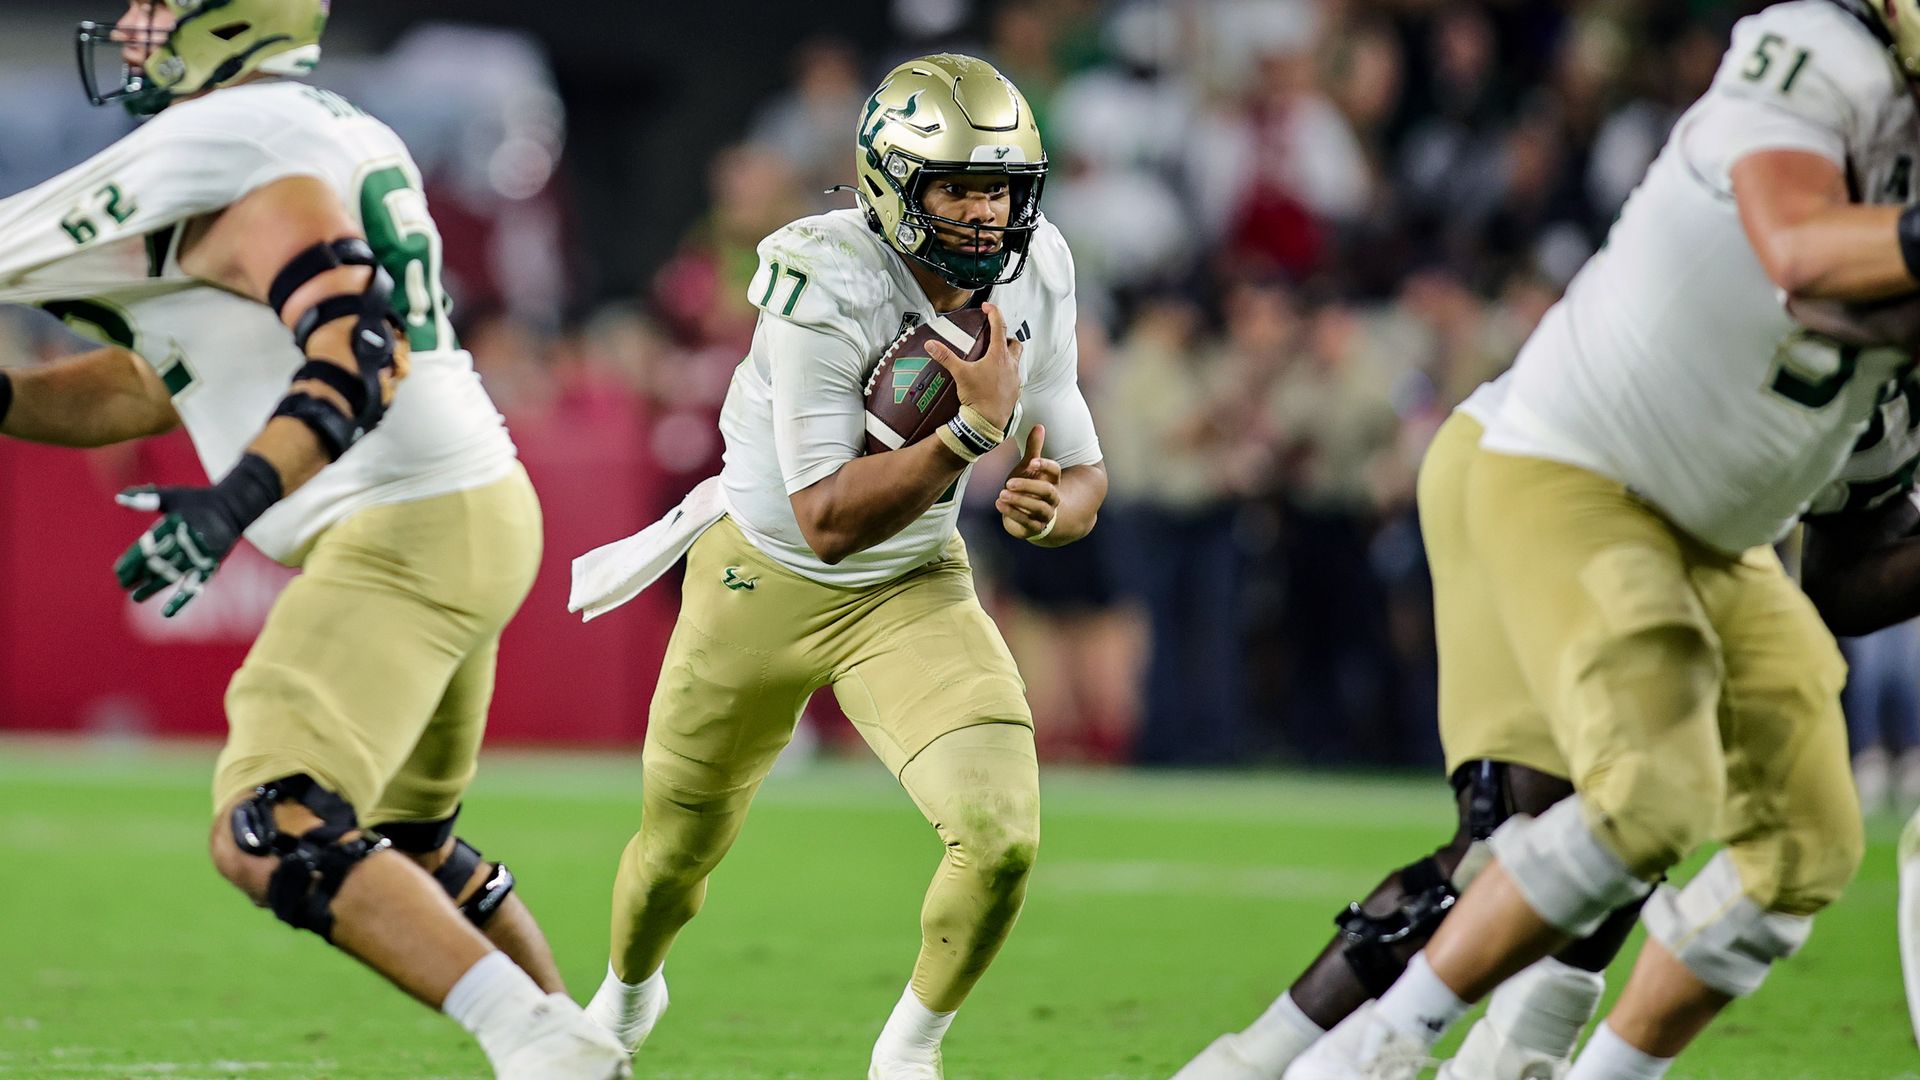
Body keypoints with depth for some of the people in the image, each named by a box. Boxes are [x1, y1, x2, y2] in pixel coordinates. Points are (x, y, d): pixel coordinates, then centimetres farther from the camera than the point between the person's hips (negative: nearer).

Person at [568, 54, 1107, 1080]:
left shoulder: (1032, 280, -13)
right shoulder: (827, 287, -30)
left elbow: (1081, 479, -4)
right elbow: (830, 523, -31)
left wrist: (1051, 506, -28)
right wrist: (976, 426, -39)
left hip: (913, 589, 3)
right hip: (766, 581, -3)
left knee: (1001, 837, -18)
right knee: (679, 847, 15)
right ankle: (626, 994, 52)